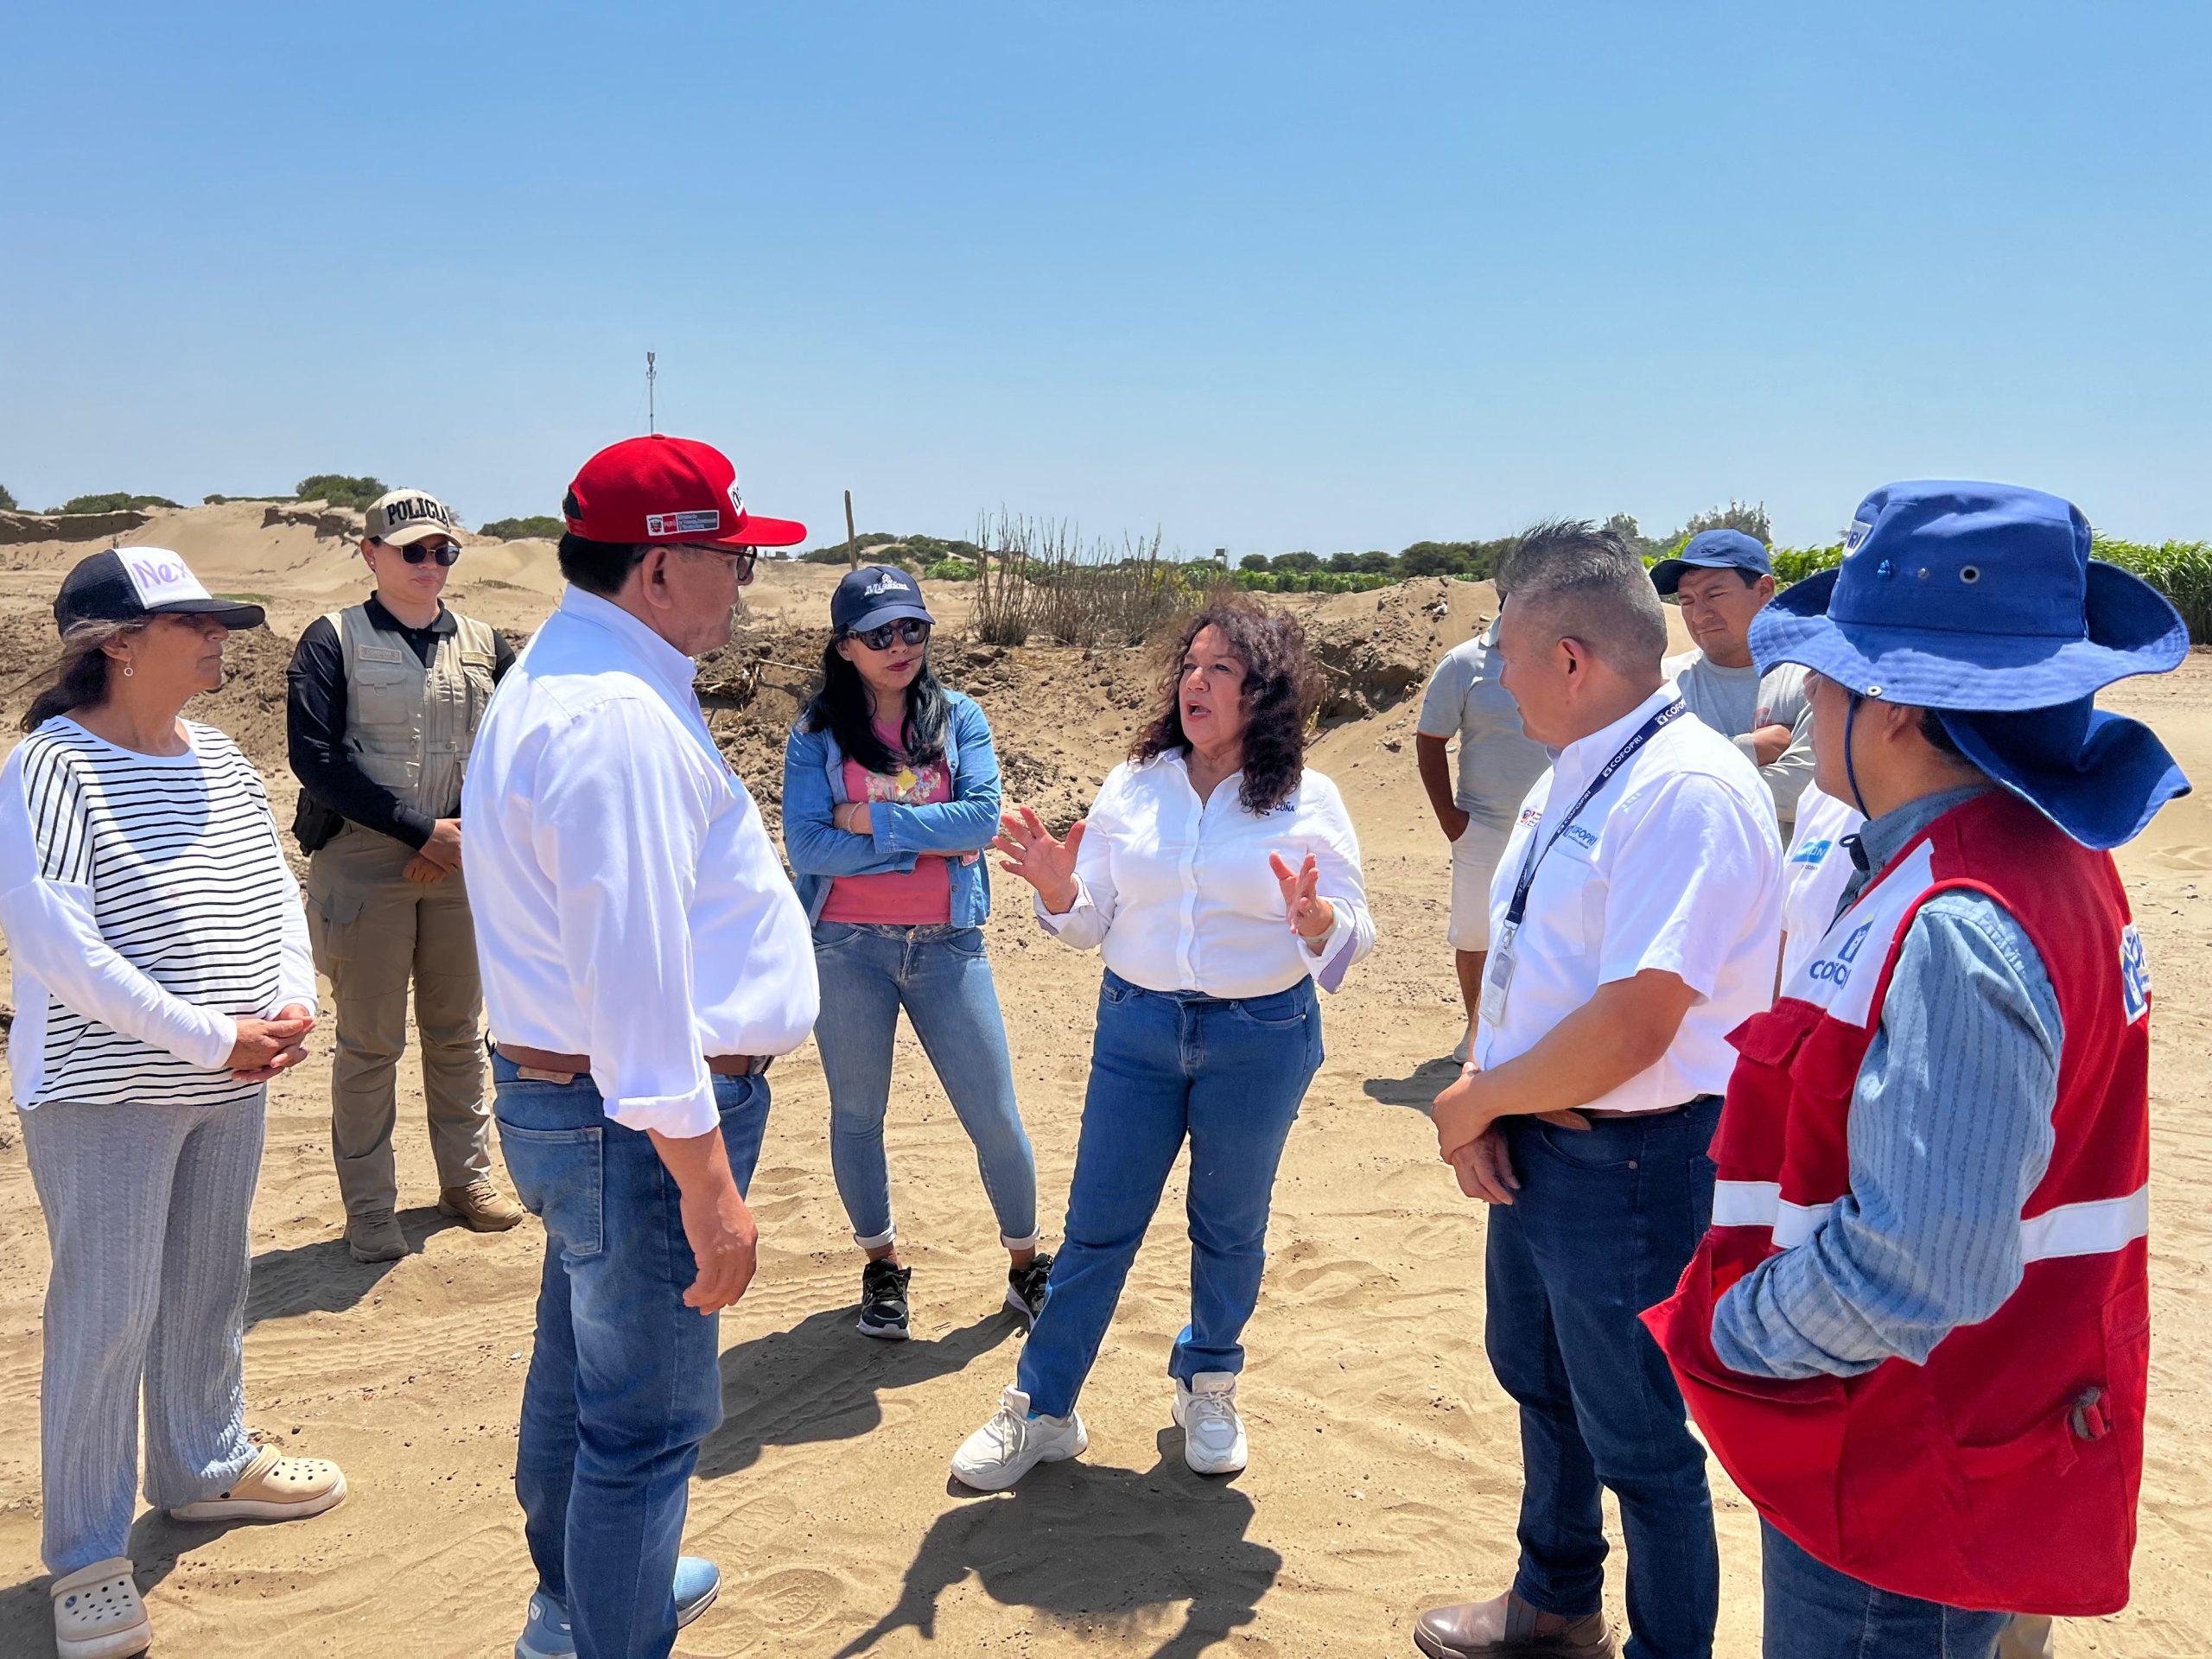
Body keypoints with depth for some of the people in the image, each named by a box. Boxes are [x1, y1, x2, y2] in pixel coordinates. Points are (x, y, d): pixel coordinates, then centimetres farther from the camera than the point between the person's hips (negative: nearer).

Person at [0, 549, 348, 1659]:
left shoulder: (219, 759, 6)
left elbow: (274, 888, 12)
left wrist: (293, 1002, -5)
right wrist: (211, 1039, -20)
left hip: (232, 1081, 7)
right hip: (105, 1093, -7)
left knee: (210, 1287, 19)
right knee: (105, 1316, 1)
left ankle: (205, 1468, 38)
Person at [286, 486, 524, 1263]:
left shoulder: (482, 644, 10)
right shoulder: (334, 640, -2)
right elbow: (316, 755, -11)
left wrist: (465, 830, -7)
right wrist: (420, 829, -14)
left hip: (459, 859, 4)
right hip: (362, 863, -3)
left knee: (457, 1032, 13)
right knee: (370, 1042, 2)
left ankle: (466, 1178, 27)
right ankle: (369, 1211, 13)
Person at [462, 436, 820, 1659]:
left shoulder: (562, 678, 11)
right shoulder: (621, 718, -24)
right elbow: (634, 979, -28)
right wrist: (709, 1187, -24)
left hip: (564, 1099, 11)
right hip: (641, 1125, -11)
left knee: (581, 1366, 26)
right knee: (645, 1417, 2)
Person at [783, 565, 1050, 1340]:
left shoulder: (960, 717, 2)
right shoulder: (817, 733, -1)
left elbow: (983, 817, -12)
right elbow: (806, 845, -13)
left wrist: (870, 818, -14)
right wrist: (931, 840, -13)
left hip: (948, 946, 1)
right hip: (848, 949, 0)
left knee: (995, 1117, 4)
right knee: (857, 1114, 12)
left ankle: (1026, 1265, 26)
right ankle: (882, 1268, 33)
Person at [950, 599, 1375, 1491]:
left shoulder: (1307, 801, -6)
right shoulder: (1131, 786, 0)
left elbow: (1353, 936, -8)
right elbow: (1093, 924, 3)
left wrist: (1314, 920, -30)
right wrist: (1057, 889, -18)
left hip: (1260, 1040, -1)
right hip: (1137, 1026, 2)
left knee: (1229, 1227, 15)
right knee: (1096, 1225, 8)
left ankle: (1208, 1386, 38)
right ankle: (1041, 1408, 22)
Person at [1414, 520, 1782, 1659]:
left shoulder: (1687, 789, -25)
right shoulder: (1575, 774, 6)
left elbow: (1632, 1026, -30)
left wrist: (1476, 1099, -17)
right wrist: (1478, 1096, -6)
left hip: (1633, 1165, -10)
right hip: (1535, 1141, 10)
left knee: (1636, 1439, 9)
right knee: (1539, 1381, 27)